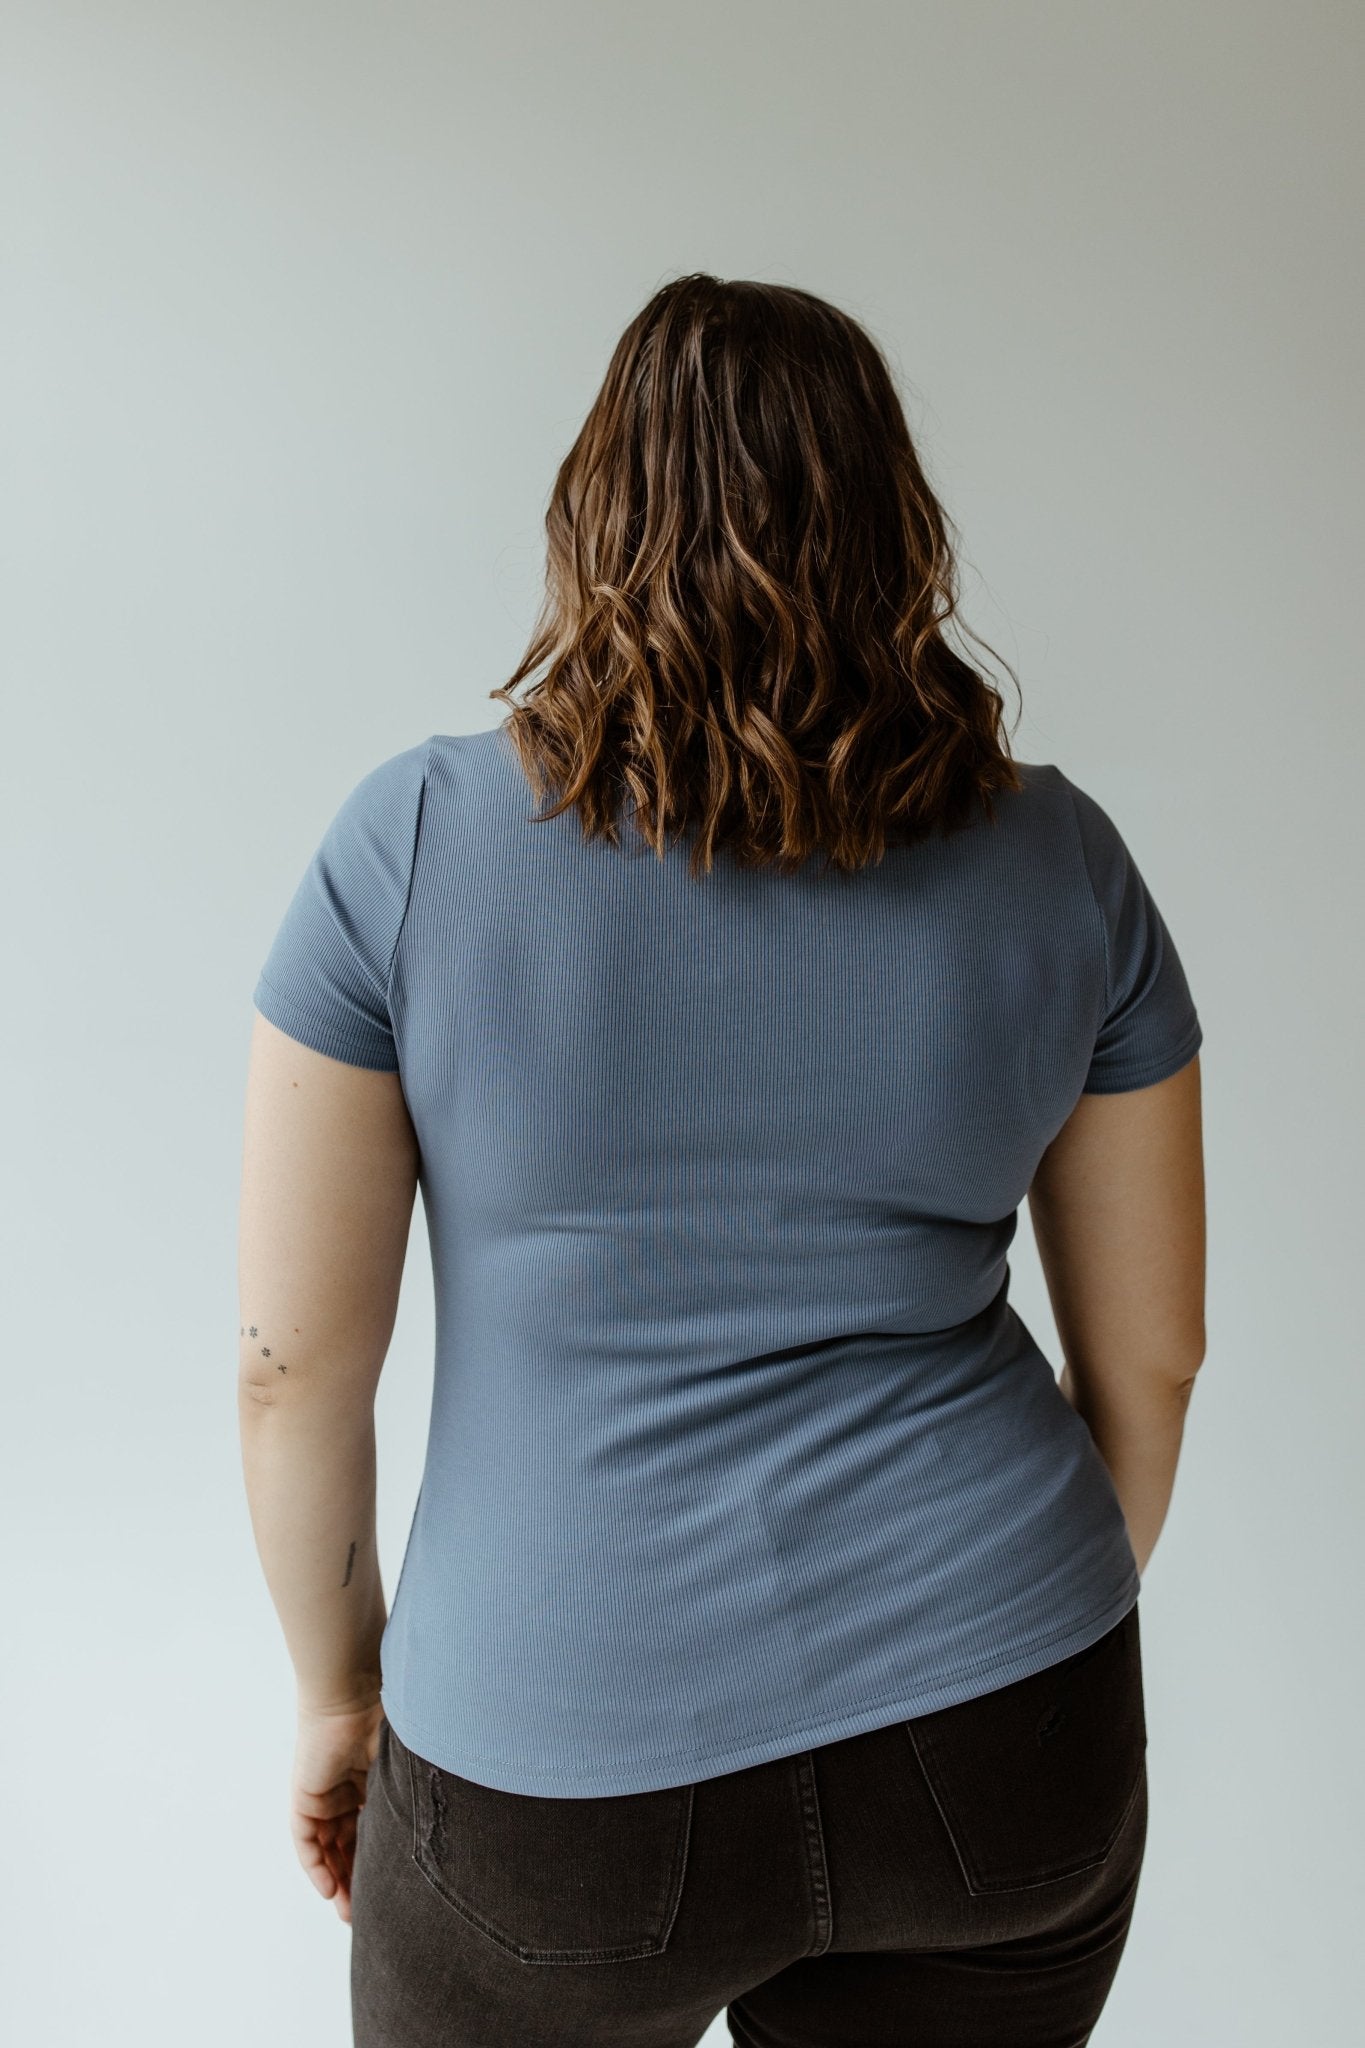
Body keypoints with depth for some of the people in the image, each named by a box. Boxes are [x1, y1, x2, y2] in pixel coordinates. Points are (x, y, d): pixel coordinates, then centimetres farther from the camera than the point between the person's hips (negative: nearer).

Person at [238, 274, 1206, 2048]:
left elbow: (295, 1361, -8)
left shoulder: (414, 843, -11)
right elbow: (1148, 1352, 2)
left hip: (569, 1768, -1)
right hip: (1001, 1758, 3)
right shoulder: (1060, 857, -4)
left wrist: (337, 1681, 8)